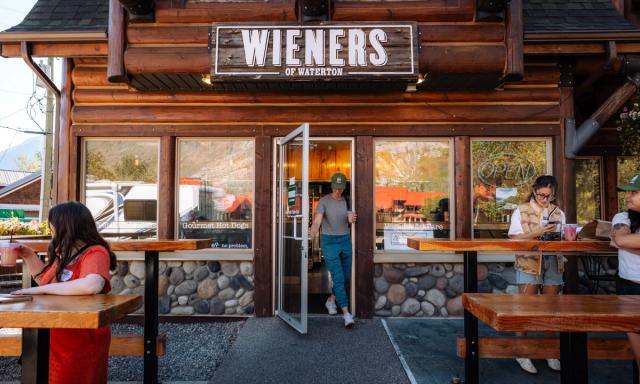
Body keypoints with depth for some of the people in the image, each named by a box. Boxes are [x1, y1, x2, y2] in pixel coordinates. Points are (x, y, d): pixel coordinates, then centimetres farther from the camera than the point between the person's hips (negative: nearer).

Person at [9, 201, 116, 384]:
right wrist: (29, 256, 11)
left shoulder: (95, 252, -19)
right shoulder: (65, 254, 6)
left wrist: (40, 290, -29)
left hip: (81, 344, -8)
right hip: (55, 340, 8)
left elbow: (91, 285, -40)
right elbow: (46, 279, 25)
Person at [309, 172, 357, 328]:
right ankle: (346, 314, -7)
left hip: (345, 241, 5)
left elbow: (350, 219, -6)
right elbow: (317, 221, -23)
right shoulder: (323, 201, -10)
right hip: (329, 242, -5)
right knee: (338, 278, -10)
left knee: (346, 276, 14)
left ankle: (331, 300, 37)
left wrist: (352, 219, -31)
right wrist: (312, 233, -45)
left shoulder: (347, 201, 5)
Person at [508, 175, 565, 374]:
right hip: (528, 263, -4)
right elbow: (514, 238, -6)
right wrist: (536, 233, -18)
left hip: (553, 264, 4)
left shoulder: (558, 213, 11)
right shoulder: (521, 211, 0)